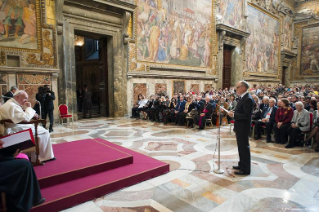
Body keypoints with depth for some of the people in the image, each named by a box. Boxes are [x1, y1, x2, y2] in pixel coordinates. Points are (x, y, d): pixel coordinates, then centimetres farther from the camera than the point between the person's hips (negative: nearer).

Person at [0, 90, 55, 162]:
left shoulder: (11, 104, 14)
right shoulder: (12, 106, -21)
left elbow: (22, 116, 22)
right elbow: (25, 118, -27)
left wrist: (32, 114, 3)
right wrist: (28, 107, -12)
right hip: (16, 131, -11)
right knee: (44, 132, -7)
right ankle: (46, 157, 2)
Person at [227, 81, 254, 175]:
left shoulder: (248, 99, -20)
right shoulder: (243, 97, 11)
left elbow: (247, 115, -25)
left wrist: (234, 115, -21)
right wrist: (233, 113, 1)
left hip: (243, 127, -10)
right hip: (240, 127, 10)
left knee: (244, 147, 0)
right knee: (241, 146, 20)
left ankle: (245, 169, 12)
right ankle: (242, 164, 34)